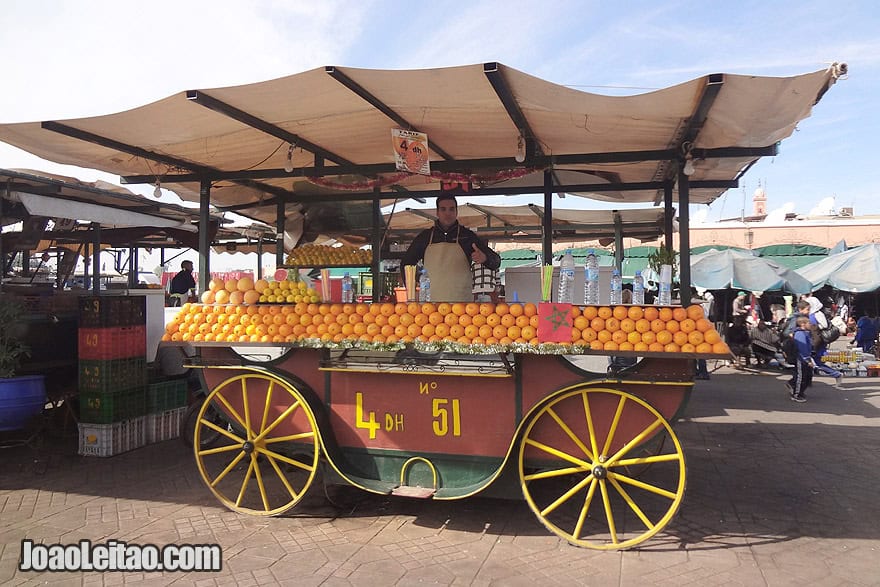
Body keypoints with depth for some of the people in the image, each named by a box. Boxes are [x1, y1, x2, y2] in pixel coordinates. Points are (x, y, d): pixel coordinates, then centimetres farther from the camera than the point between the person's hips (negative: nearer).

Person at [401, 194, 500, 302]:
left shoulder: (468, 236, 8)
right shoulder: (425, 236, 12)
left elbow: (496, 262, 7)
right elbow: (405, 263, 21)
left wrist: (484, 258, -16)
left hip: (462, 302, -1)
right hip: (431, 301, 1)